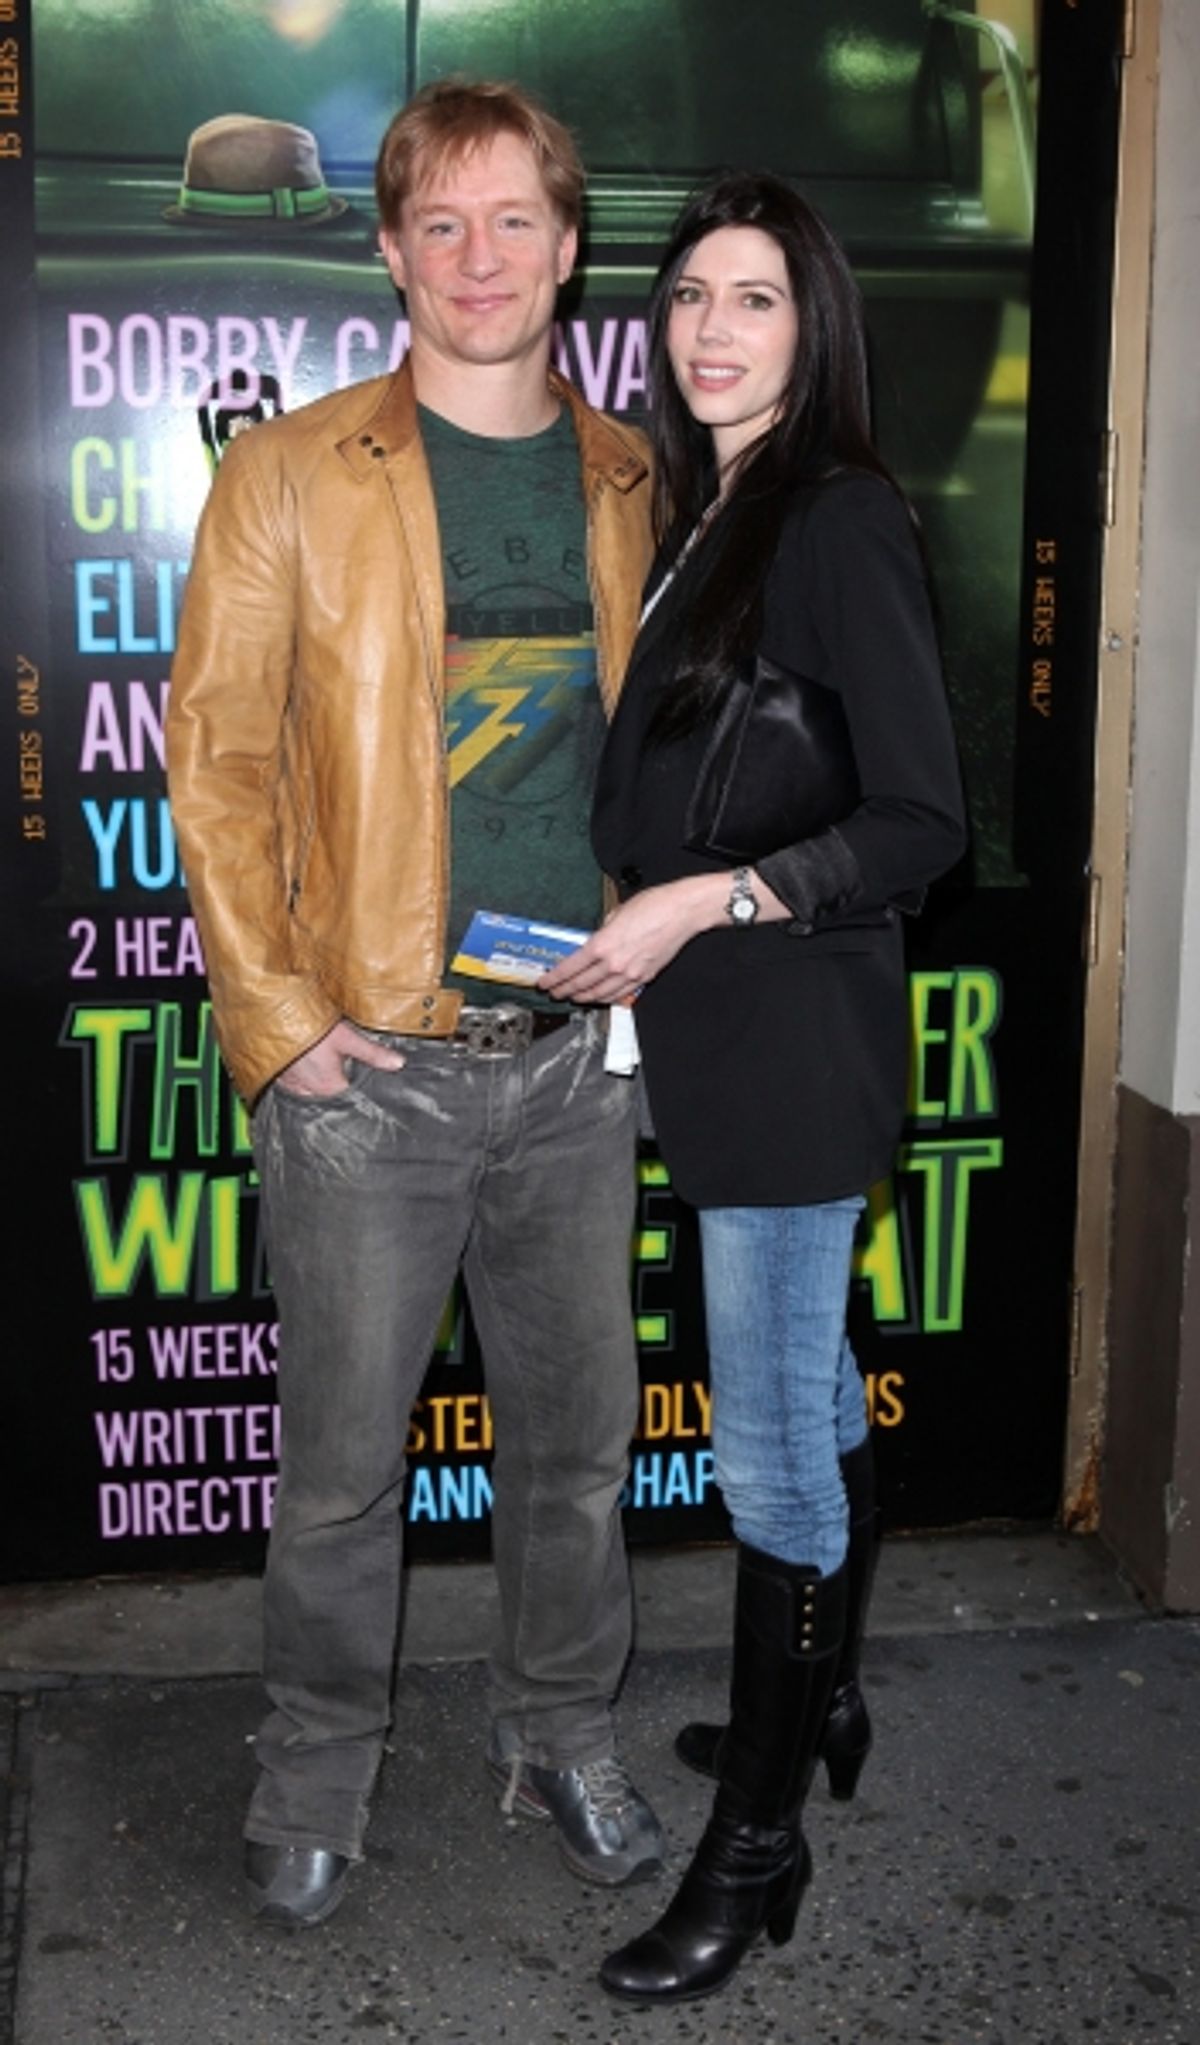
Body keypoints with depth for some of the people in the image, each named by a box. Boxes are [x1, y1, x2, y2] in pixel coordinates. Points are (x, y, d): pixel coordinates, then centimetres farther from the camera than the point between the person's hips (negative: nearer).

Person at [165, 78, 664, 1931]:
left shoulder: (631, 485, 9)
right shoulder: (290, 478, -3)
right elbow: (215, 759, -4)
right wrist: (275, 1016, -9)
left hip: (580, 1057, 4)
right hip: (371, 1064, -3)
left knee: (577, 1437, 15)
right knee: (342, 1461, 8)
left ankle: (561, 1737, 36)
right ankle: (318, 1768, 30)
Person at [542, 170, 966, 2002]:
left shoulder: (840, 521, -12)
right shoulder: (700, 521, 14)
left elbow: (918, 824, -16)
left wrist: (702, 904, -19)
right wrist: (633, 924, 9)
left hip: (795, 1039, -9)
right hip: (717, 1032, 9)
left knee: (772, 1441, -2)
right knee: (809, 1389, 20)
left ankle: (758, 1841, 11)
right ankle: (820, 1703, 37)